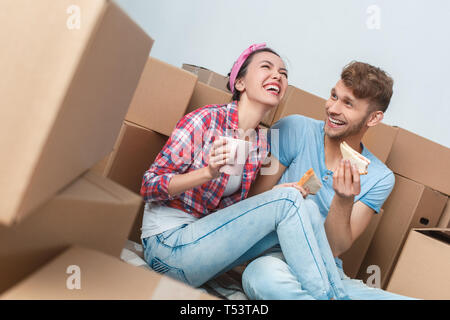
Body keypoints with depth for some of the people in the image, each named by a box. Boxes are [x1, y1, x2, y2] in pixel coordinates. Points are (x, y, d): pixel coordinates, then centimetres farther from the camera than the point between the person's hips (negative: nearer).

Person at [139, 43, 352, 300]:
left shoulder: (261, 146, 6)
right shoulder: (206, 120, -12)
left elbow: (229, 208, 10)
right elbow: (149, 186, -13)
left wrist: (276, 197, -7)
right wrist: (208, 173, -29)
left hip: (204, 238, 7)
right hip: (167, 245, -7)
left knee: (306, 208, -11)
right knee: (288, 202, -20)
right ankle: (330, 296, -16)